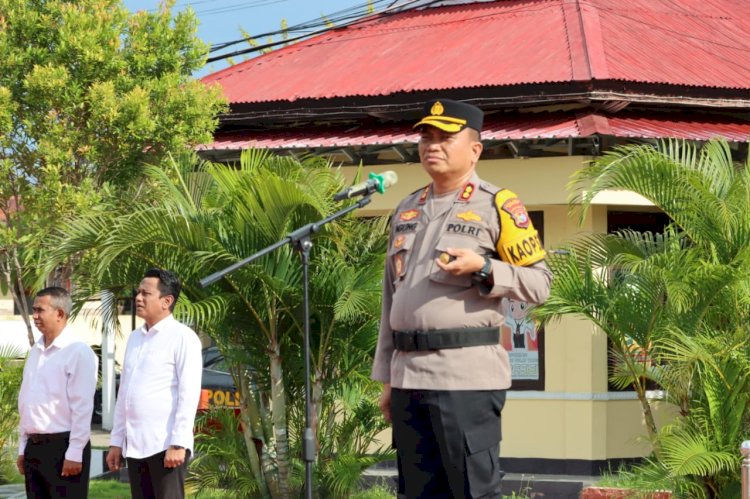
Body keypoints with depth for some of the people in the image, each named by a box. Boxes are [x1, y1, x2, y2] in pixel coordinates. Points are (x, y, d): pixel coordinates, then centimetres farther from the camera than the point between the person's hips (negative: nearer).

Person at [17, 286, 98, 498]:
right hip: (34, 447, 8)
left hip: (62, 446, -7)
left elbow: (82, 408, -13)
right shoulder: (35, 352, 14)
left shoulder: (78, 352, -9)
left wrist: (74, 454, -17)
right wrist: (23, 448, 15)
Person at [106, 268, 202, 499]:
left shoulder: (182, 337, -6)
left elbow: (189, 394, -12)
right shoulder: (135, 337, 17)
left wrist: (178, 444, -18)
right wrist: (116, 441, 16)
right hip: (134, 445, 7)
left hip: (166, 444, -7)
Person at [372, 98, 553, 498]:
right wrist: (387, 378, 18)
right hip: (408, 375, 7)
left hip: (467, 376, -6)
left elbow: (539, 283, -3)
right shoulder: (406, 210, 18)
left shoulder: (498, 206, -1)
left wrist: (482, 267, -18)